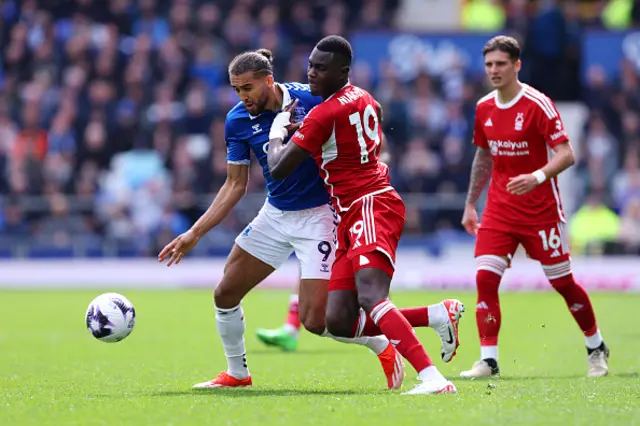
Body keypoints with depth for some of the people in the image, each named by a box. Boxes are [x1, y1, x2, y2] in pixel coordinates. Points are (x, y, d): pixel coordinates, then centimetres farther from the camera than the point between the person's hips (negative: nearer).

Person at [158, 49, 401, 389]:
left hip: (318, 215, -5)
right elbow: (235, 185, 3)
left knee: (314, 320, -12)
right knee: (225, 295, 5)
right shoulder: (238, 120, -5)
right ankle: (236, 373, 28)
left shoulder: (310, 100, -18)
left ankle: (382, 345, 14)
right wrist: (195, 233, -1)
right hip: (275, 214, 5)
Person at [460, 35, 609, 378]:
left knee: (562, 282, 4)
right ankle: (488, 360, -9)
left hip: (541, 209, -5)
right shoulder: (484, 108, 6)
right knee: (485, 277, -12)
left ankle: (596, 348, 25)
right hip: (499, 208, 5)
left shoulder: (538, 105, -13)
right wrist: (470, 204, 19)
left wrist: (537, 177, -35)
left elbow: (566, 154, -19)